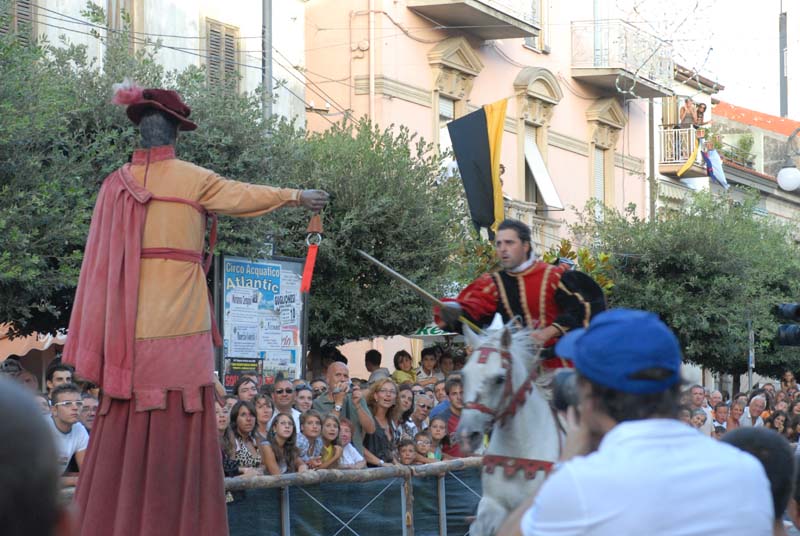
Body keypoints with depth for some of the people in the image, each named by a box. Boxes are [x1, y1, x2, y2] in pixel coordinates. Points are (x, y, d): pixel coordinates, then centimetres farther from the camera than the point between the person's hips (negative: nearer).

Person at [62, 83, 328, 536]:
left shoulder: (117, 184, 6)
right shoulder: (194, 180, -4)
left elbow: (100, 261, 6)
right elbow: (248, 195, 12)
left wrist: (99, 341, 11)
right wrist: (299, 197, 31)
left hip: (130, 325, 4)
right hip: (179, 323, -4)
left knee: (126, 430, 7)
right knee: (179, 430, -1)